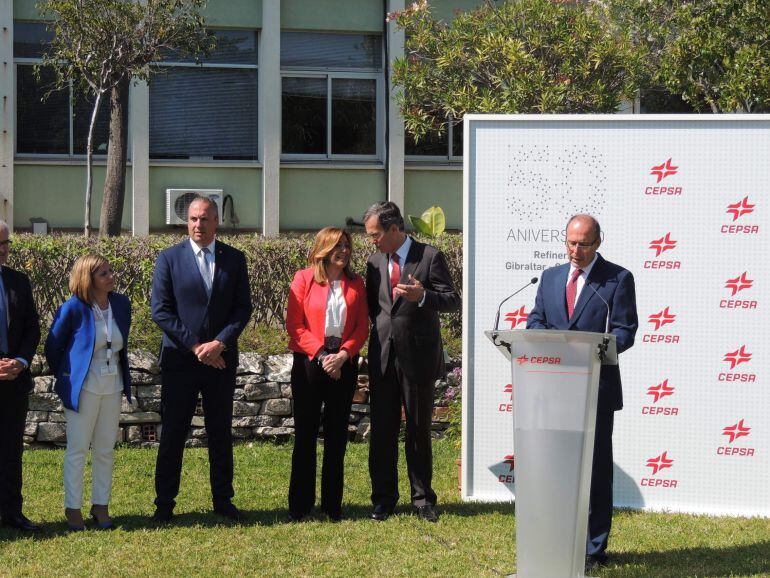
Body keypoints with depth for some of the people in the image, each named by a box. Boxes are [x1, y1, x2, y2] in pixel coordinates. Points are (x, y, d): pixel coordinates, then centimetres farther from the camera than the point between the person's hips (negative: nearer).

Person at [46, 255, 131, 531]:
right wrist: (65, 378, 5)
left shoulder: (121, 304, 1)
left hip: (113, 385, 5)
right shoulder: (74, 308, -14)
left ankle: (101, 506, 18)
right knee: (77, 449, 1)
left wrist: (125, 380, 14)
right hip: (83, 387, -5)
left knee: (105, 450, 9)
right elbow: (53, 346, -3)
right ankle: (73, 508, 9)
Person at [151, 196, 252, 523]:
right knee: (173, 433, 1)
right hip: (180, 359, -2)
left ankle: (223, 500, 17)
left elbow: (243, 308, 3)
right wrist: (196, 347, -11)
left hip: (221, 360, 2)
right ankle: (164, 503, 8)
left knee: (221, 434, 8)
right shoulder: (169, 259, 0)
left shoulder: (234, 259, 6)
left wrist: (219, 343, -12)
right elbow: (160, 311, -5)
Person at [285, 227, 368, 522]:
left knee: (337, 434, 5)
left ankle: (332, 503, 10)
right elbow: (295, 325, -4)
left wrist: (343, 354, -11)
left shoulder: (355, 283, 9)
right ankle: (299, 505, 4)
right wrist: (321, 354, -14)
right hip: (309, 362, -3)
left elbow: (362, 327, 5)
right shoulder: (304, 279, 0)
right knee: (305, 433, -1)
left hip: (344, 363, 3)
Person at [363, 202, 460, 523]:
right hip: (383, 357, 4)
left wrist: (423, 296, -25)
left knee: (419, 430, 4)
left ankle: (423, 498, 13)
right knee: (382, 430, 5)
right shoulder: (375, 262, 10)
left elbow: (453, 301, -9)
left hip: (418, 355, -4)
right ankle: (383, 499, 13)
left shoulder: (430, 257, -6)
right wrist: (381, 324, 5)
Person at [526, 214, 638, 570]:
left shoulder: (617, 279, -1)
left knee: (595, 469, 0)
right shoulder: (551, 277, 14)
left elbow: (625, 330, -7)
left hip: (596, 386, -5)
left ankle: (593, 549, 6)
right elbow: (535, 320, 12)